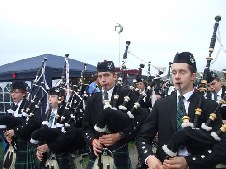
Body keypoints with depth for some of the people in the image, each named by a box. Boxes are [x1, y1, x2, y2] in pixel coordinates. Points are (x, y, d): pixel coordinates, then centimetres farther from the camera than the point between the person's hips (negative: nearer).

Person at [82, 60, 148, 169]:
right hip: (97, 153, 4)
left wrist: (119, 135, -19)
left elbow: (140, 118, -13)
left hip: (119, 152, -3)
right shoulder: (92, 100, 10)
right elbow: (86, 126, 10)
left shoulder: (127, 95, -4)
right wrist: (92, 140, -9)